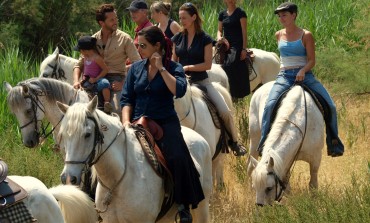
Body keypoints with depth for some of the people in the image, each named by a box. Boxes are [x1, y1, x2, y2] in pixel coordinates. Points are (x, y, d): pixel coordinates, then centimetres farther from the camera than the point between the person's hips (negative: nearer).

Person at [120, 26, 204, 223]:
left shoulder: (174, 68, 2)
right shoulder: (136, 68, 13)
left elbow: (178, 90, -17)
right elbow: (126, 99, 10)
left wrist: (161, 68, -12)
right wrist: (126, 122, -6)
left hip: (165, 123, -3)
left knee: (178, 158, -29)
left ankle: (183, 205, -17)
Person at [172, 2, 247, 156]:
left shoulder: (205, 39, -4)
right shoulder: (178, 38, 6)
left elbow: (207, 64, -8)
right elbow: (173, 62, 13)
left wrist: (188, 67, -15)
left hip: (201, 81, -3)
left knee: (225, 111, -15)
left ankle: (234, 142, 7)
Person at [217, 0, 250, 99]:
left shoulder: (240, 13, -2)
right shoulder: (222, 14, 14)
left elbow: (244, 31, -6)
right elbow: (220, 30, 19)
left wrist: (244, 49, -12)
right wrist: (219, 37, -5)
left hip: (237, 46, -6)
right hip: (225, 45, 6)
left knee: (229, 65, -23)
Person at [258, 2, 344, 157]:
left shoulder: (306, 36, -1)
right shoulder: (279, 35, 11)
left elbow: (312, 60, -4)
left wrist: (303, 71, -20)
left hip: (304, 75, -2)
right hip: (284, 76, 2)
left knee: (330, 106, -13)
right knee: (269, 105, -26)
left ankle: (334, 143, 5)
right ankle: (264, 143, -21)